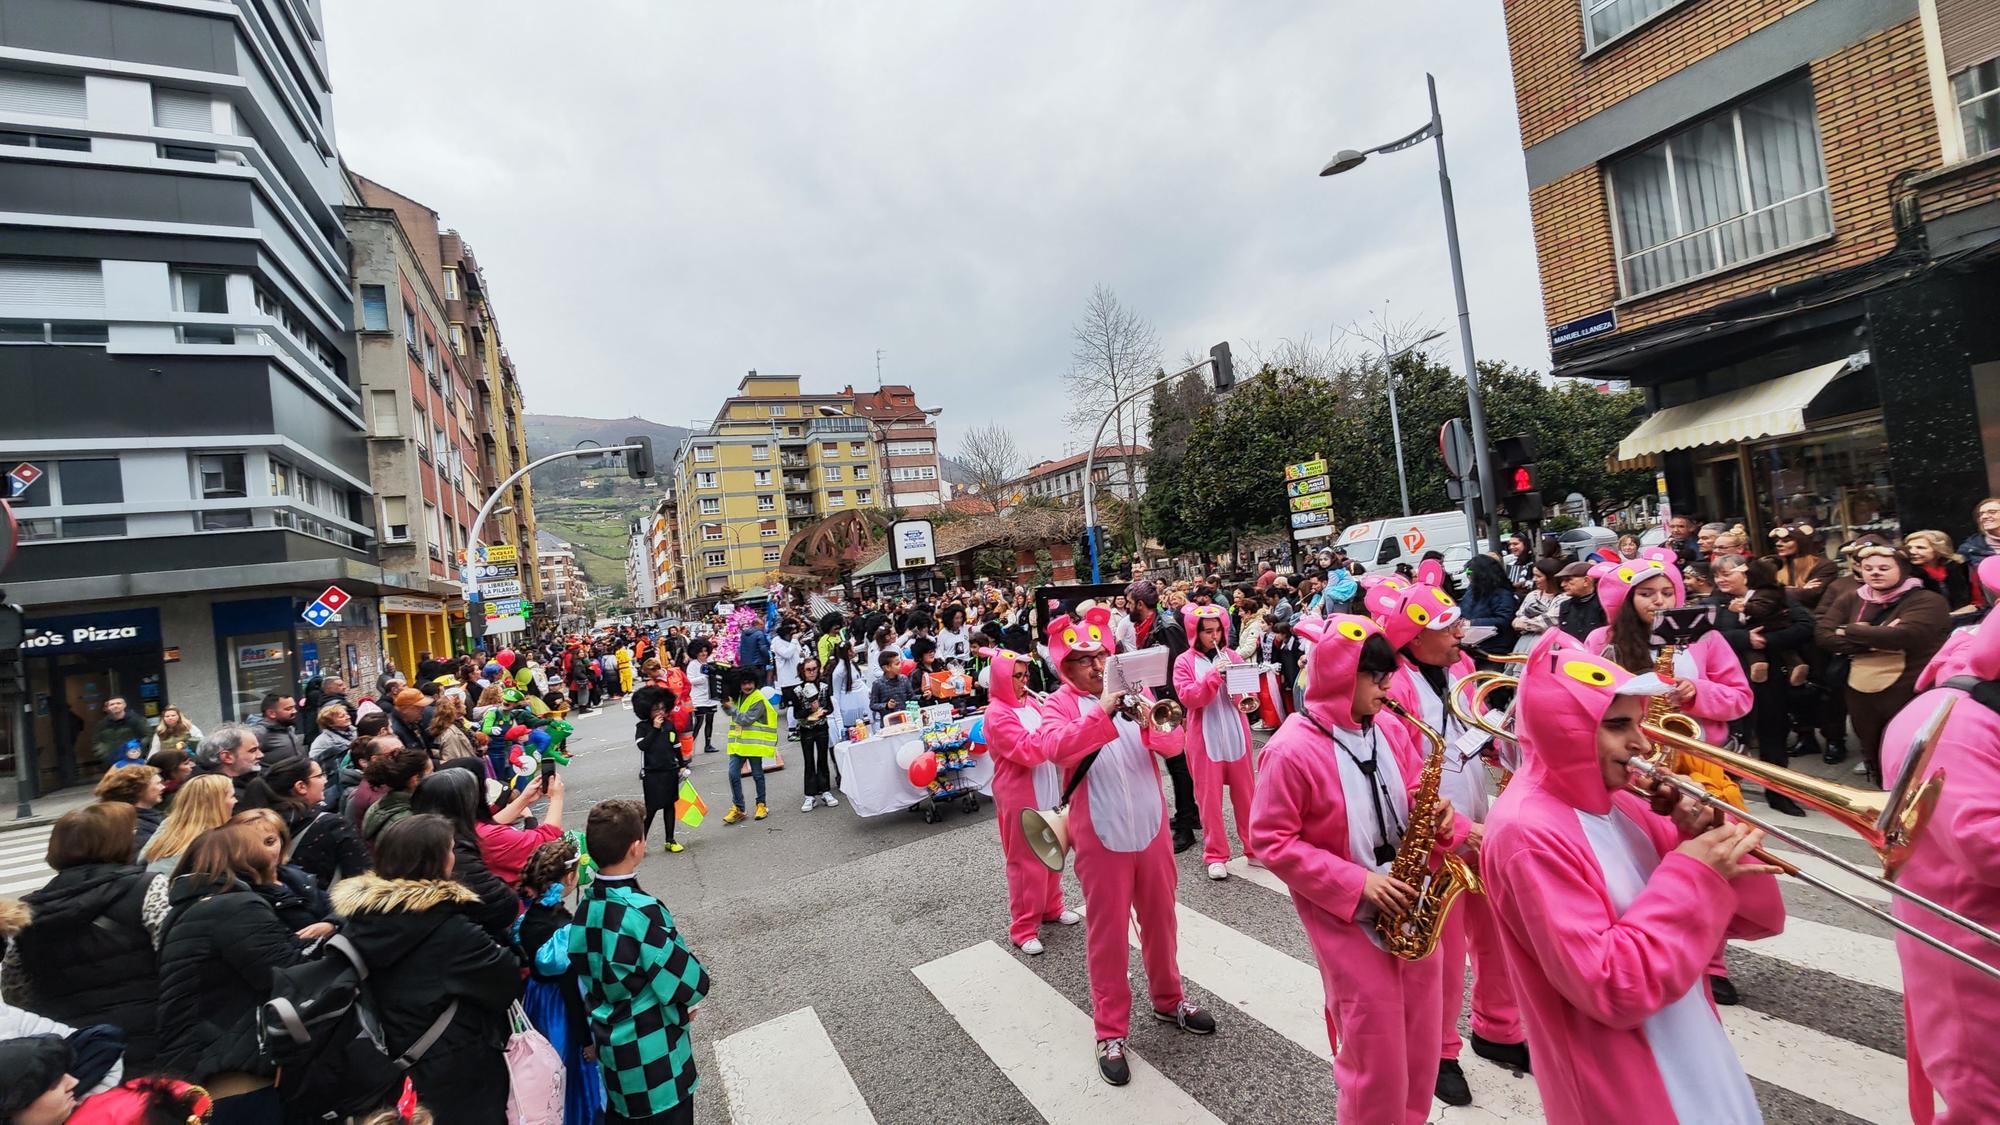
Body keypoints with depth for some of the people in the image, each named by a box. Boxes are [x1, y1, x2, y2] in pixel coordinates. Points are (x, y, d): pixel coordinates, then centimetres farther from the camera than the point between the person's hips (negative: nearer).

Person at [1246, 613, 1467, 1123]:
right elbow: (1271, 841, -18)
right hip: (1348, 918, -6)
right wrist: (1357, 882, -21)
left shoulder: (1390, 730, -1)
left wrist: (1436, 815, -11)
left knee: (1421, 1040, 20)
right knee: (1378, 1054, 6)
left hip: (1409, 903, 6)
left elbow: (1413, 795, 13)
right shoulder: (1292, 750, -22)